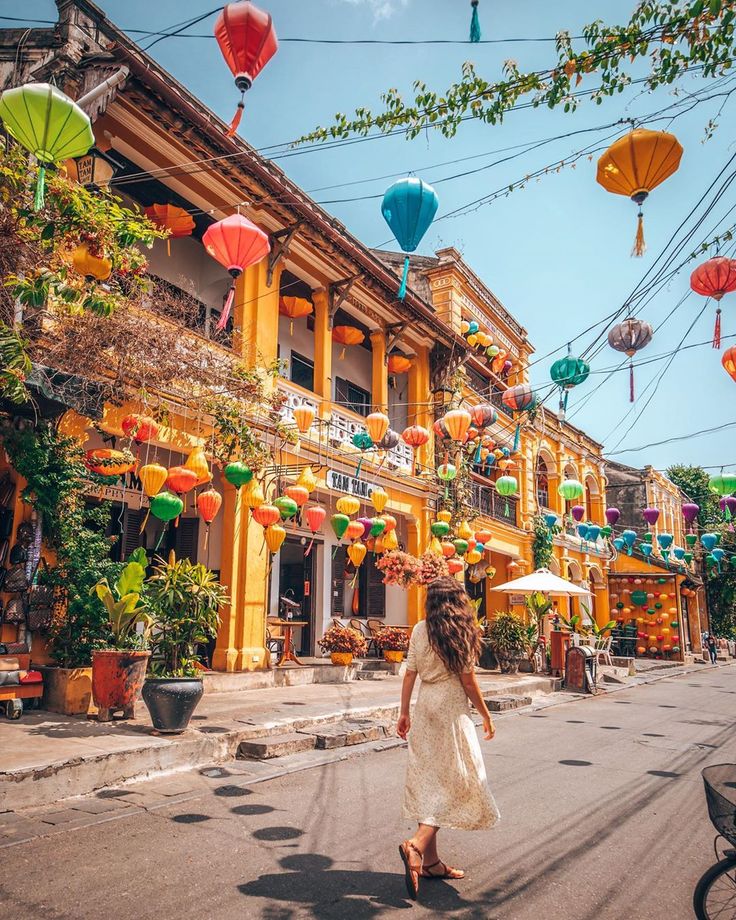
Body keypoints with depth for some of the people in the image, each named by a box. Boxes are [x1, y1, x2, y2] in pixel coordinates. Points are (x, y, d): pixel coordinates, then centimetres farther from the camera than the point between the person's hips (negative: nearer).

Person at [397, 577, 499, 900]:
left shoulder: (420, 630, 1)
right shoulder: (462, 632, -11)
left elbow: (409, 674, 3)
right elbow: (468, 681, -8)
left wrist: (404, 713, 12)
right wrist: (486, 715, 4)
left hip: (424, 709, 5)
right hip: (451, 710, -5)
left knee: (429, 781, 12)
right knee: (454, 781, 4)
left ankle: (430, 861, 20)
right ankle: (417, 845, -12)